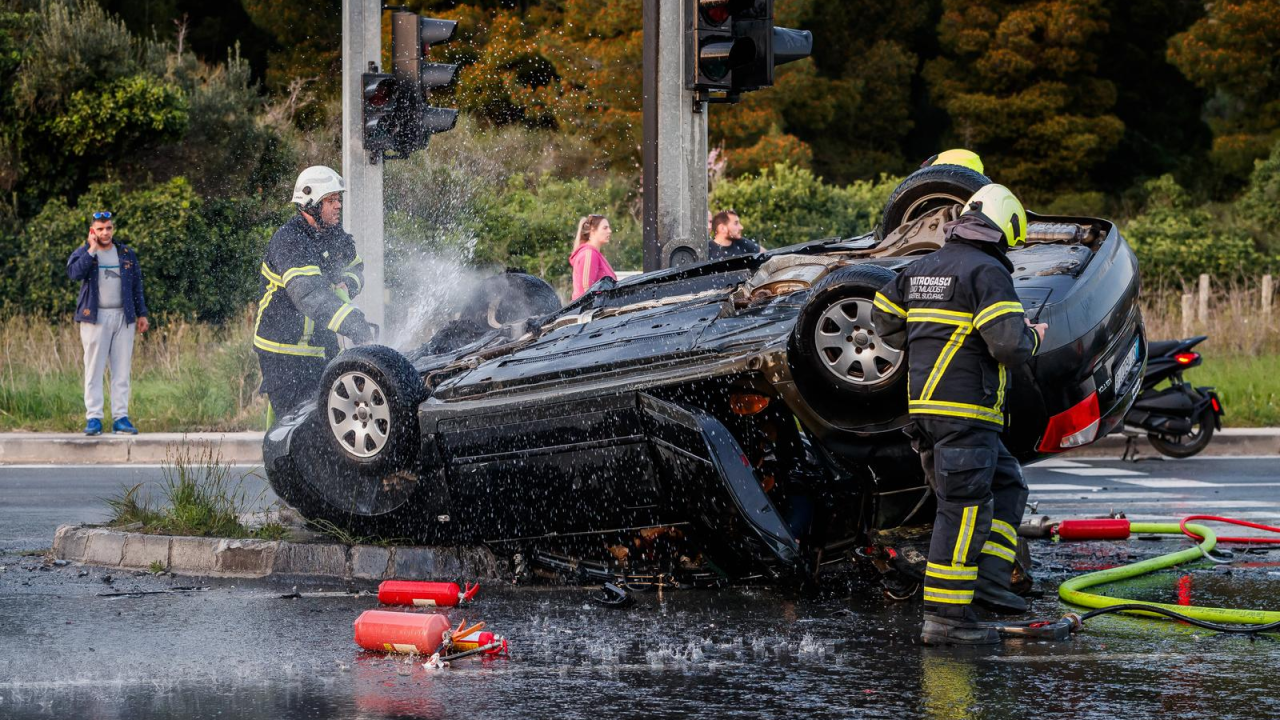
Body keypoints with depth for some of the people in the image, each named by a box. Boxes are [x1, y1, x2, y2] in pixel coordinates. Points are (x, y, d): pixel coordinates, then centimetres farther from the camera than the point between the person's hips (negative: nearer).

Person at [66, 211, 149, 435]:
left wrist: (141, 314, 14)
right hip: (95, 317, -3)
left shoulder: (126, 255, 13)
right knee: (94, 370, -4)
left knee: (121, 371, 2)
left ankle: (120, 417, 4)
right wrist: (92, 250, -15)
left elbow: (137, 285, 18)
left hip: (123, 317, 3)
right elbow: (74, 272, -18)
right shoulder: (83, 253, 3)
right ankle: (93, 418, -3)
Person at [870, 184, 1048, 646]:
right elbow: (1009, 344, -19)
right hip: (965, 410, -9)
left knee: (1006, 486, 18)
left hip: (925, 403, 9)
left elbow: (884, 317, 24)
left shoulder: (920, 270, 14)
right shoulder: (988, 272, -12)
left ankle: (987, 577, 6)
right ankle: (944, 616, -8)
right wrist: (1032, 339, 2)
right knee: (964, 508, -7)